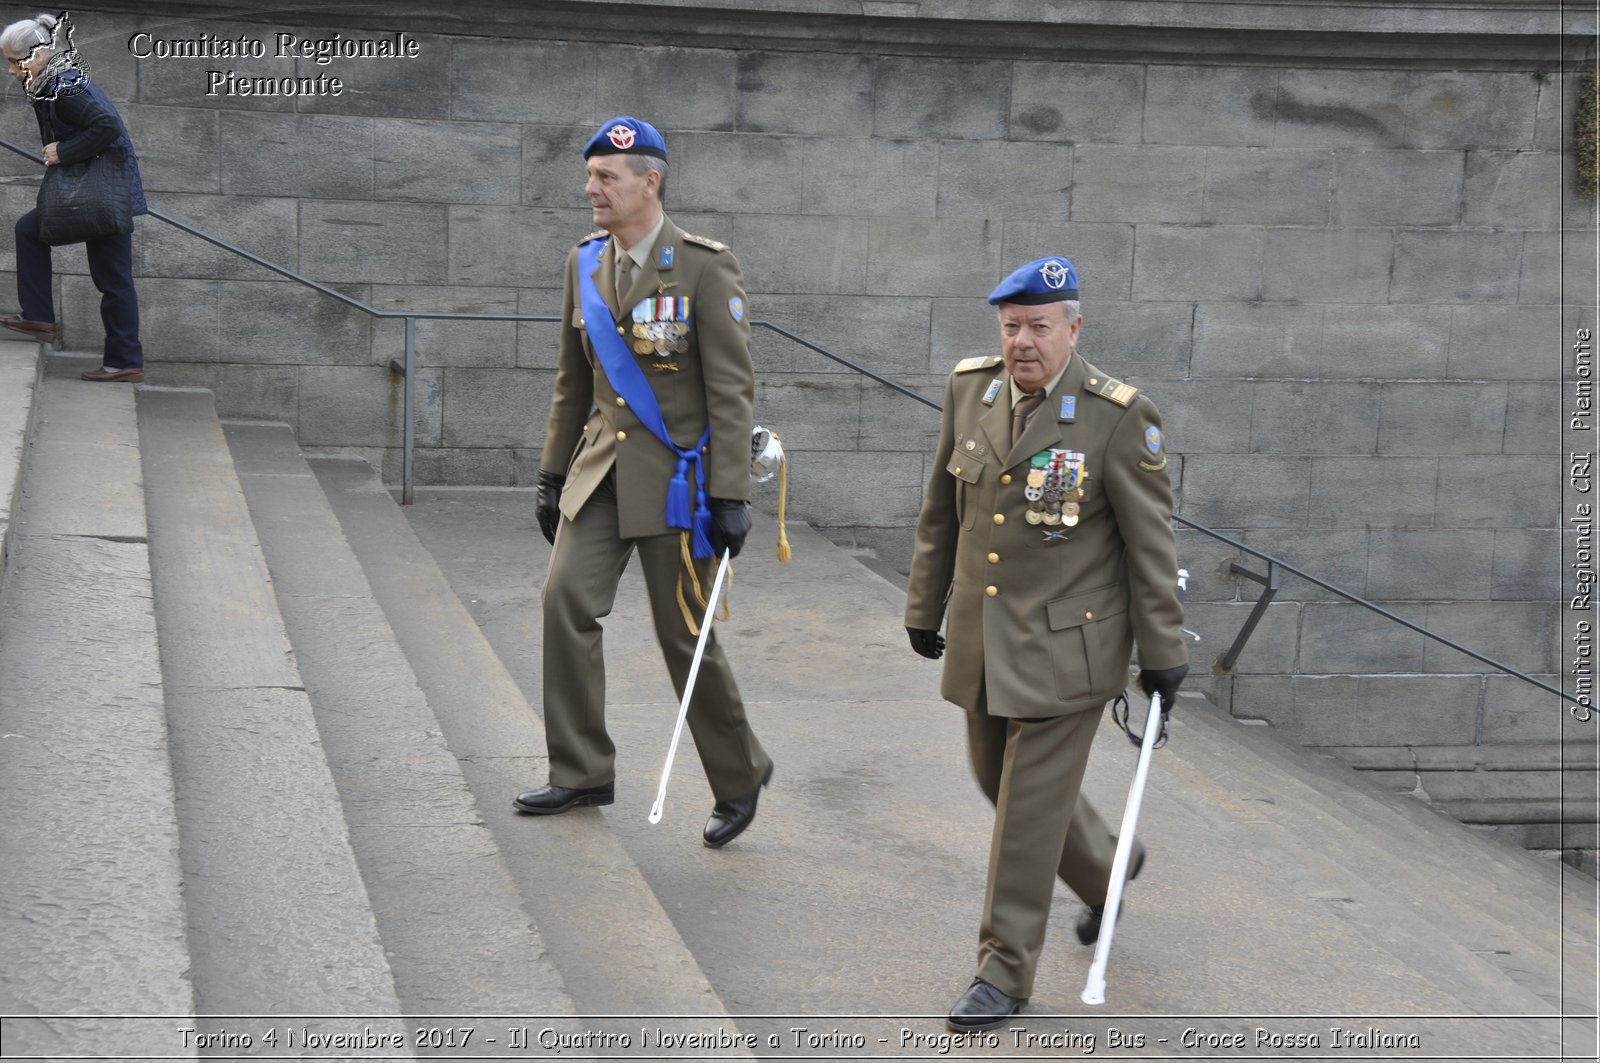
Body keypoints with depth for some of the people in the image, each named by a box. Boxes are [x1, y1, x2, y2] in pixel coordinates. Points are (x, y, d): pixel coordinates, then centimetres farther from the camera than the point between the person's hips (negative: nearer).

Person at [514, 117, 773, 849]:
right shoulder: (586, 265, 8)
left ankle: (739, 777, 19)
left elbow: (732, 390, -12)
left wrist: (730, 497, -16)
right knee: (566, 599, -7)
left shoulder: (704, 268, -11)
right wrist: (553, 474, 14)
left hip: (675, 477, -5)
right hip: (601, 470, 6)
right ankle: (582, 772, 5)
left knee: (685, 635, -1)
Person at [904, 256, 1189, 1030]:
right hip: (983, 639, 6)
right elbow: (940, 511, 11)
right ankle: (1105, 869, 46)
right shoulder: (970, 389, 1)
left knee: (1031, 805, -2)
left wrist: (1162, 653, -8)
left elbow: (1150, 543, -10)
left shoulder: (1117, 417, -15)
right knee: (999, 782, 19)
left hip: (1064, 646, -6)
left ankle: (1005, 971, 10)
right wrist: (925, 606, 15)